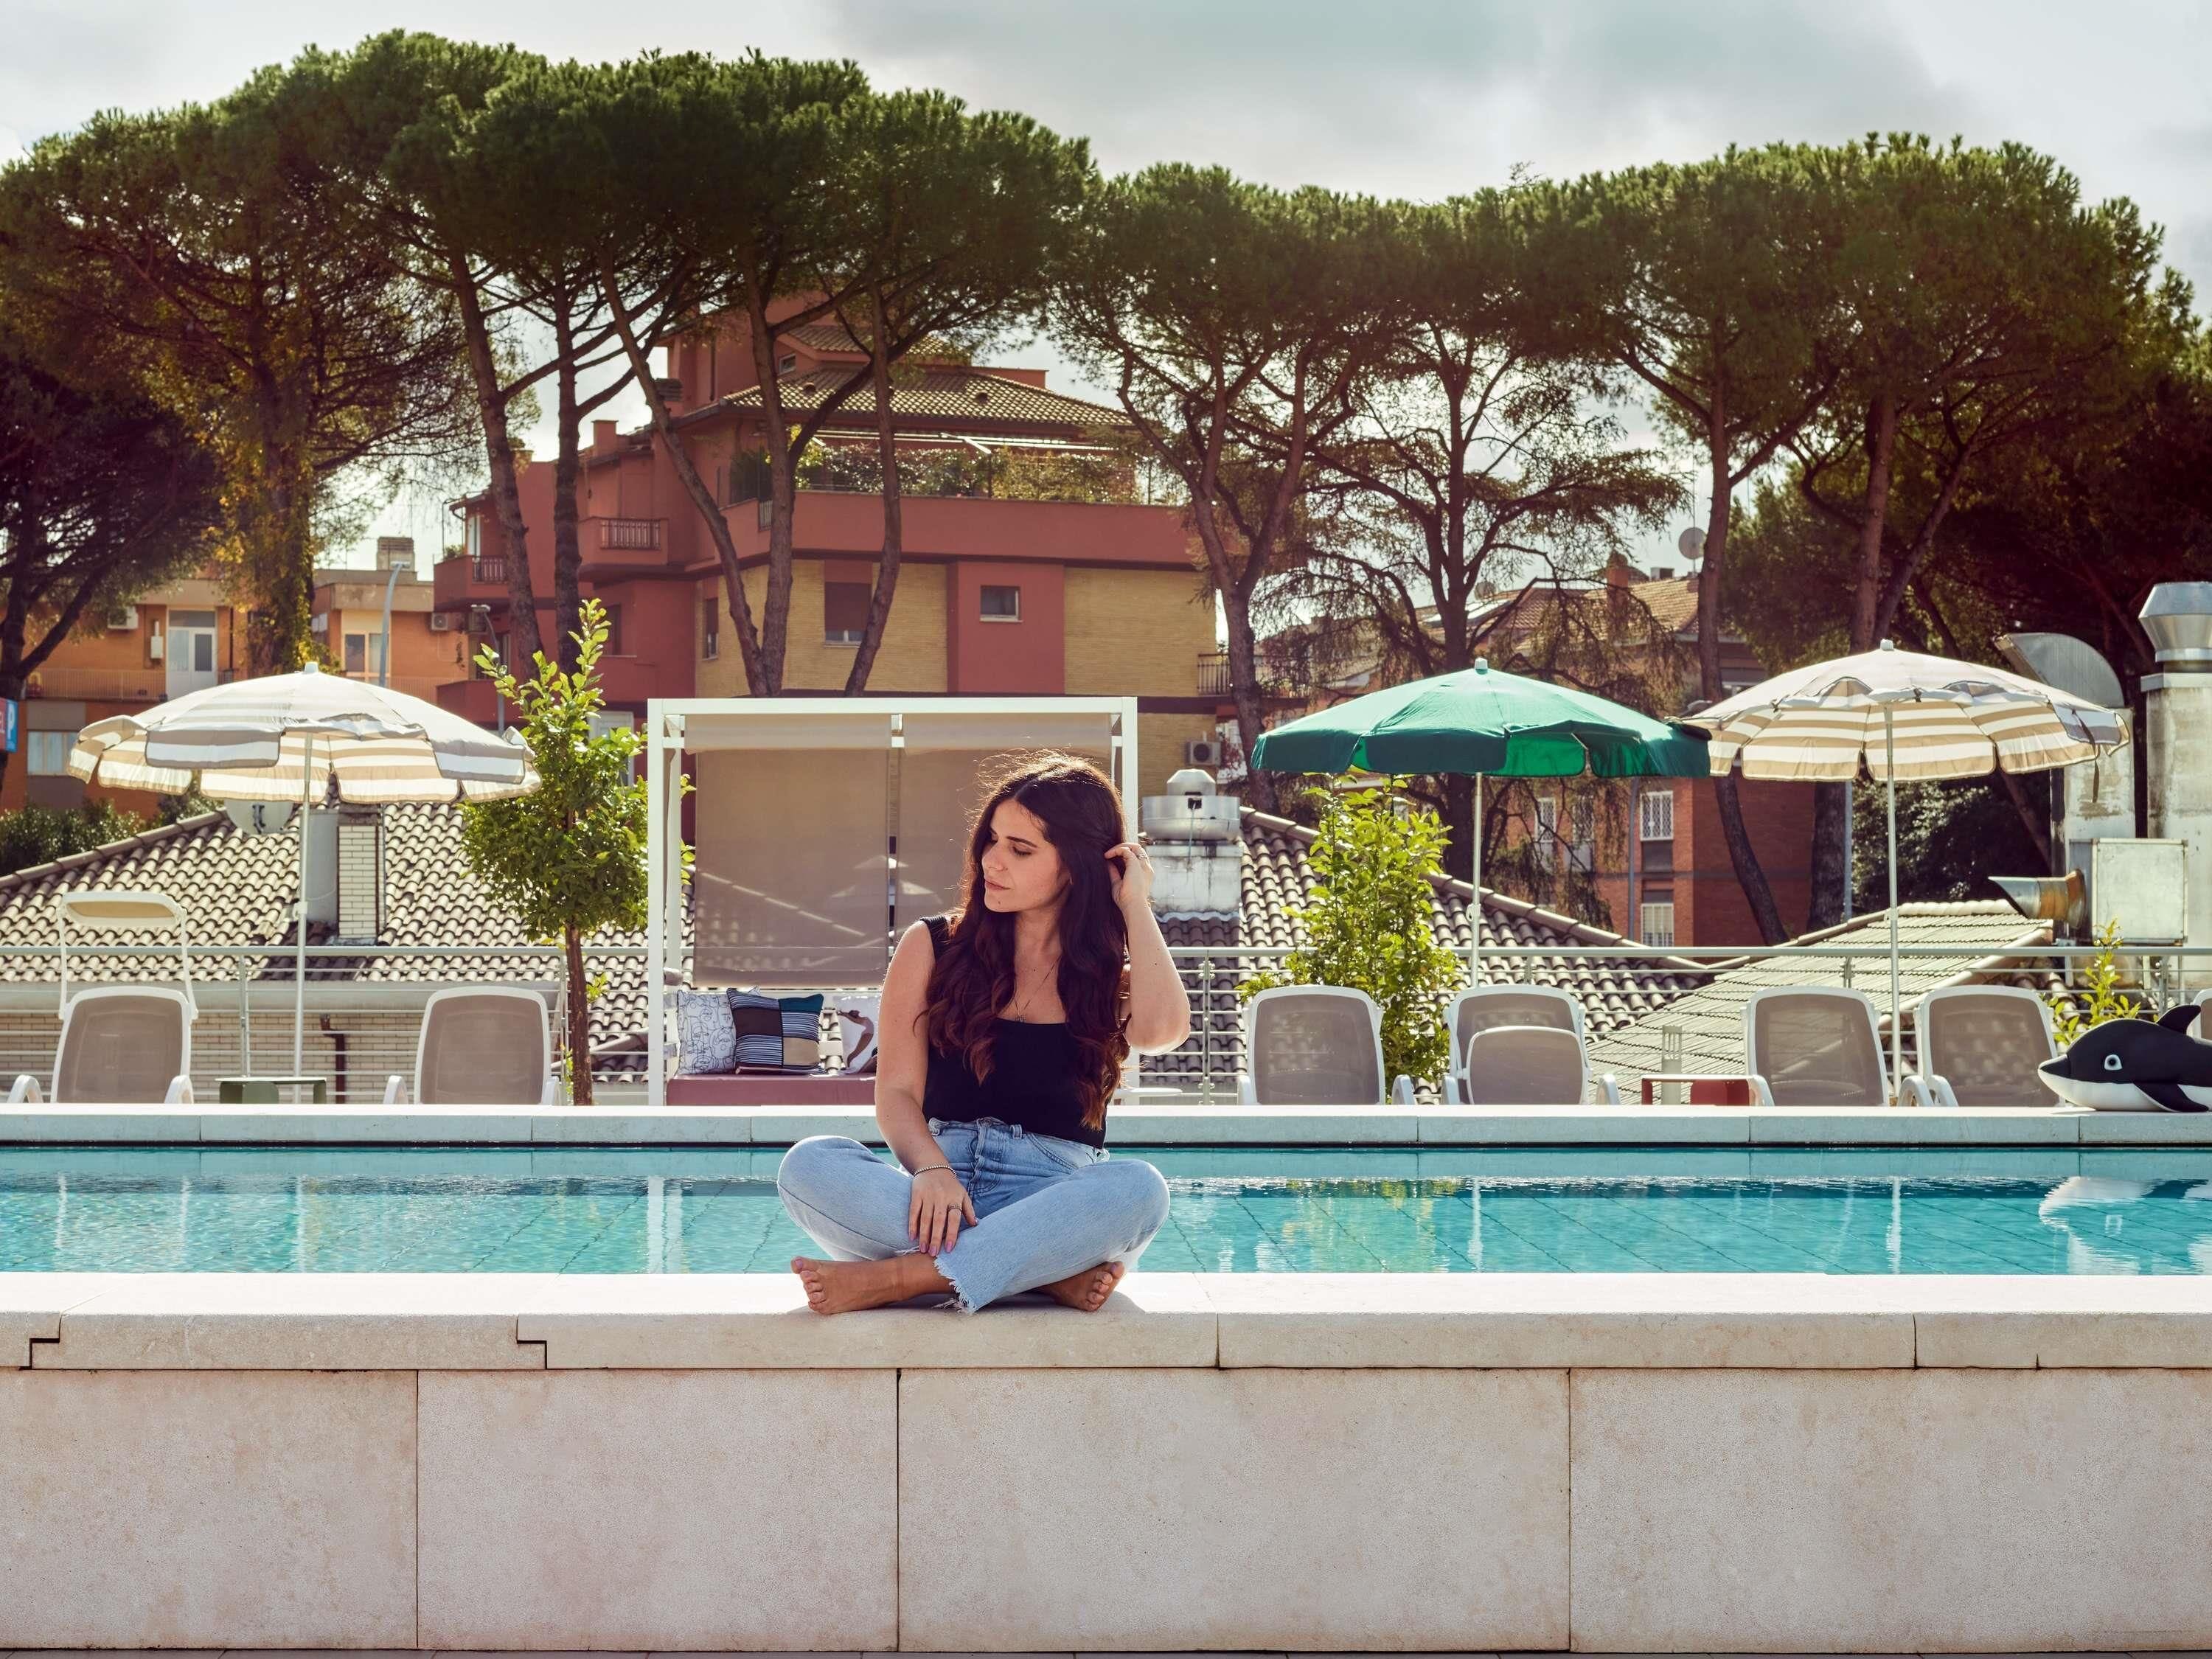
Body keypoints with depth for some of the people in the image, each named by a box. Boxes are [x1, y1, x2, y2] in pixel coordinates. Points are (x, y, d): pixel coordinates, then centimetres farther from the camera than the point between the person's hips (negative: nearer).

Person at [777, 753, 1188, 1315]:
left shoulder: (1112, 971, 11)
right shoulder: (932, 947, 11)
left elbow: (1162, 1030, -14)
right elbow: (897, 1091, 2)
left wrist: (1135, 904, -2)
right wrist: (931, 1170, -20)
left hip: (1055, 1199, -1)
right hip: (943, 1193, 1)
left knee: (1137, 1188, -35)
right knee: (809, 1165, -29)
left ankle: (900, 1278, -34)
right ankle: (1054, 1273, -32)